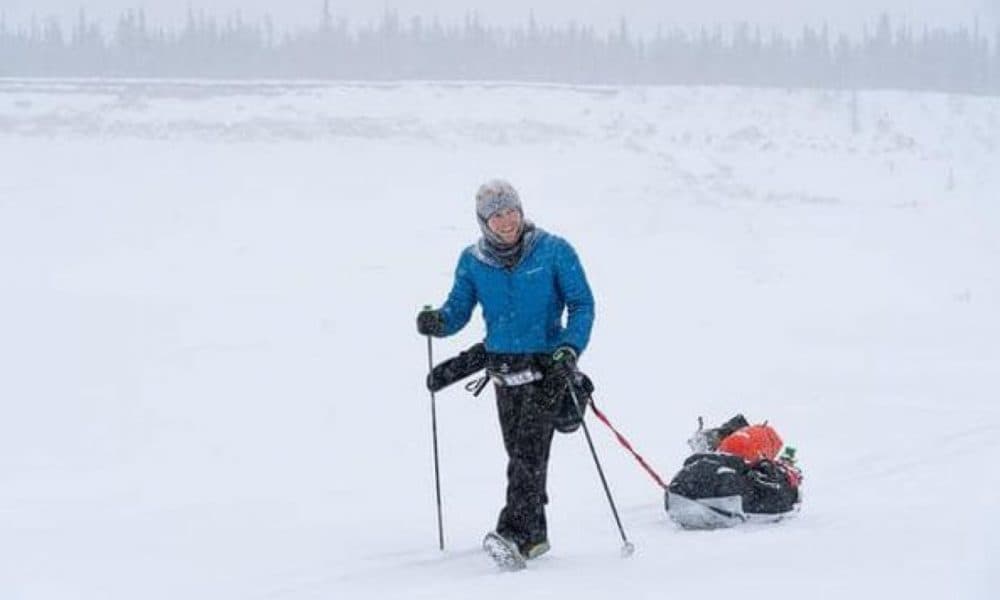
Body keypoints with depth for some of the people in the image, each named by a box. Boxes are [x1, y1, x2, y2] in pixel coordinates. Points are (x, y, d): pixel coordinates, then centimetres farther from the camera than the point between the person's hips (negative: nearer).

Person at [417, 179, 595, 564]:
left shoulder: (553, 251, -7)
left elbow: (582, 304, -4)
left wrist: (570, 349, -18)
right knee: (519, 452, 9)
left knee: (529, 450, -15)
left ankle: (515, 533, -23)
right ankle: (534, 533, 20)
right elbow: (459, 310, 8)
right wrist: (437, 322, -15)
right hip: (503, 367, 4)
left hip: (547, 366, -4)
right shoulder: (472, 262, 3)